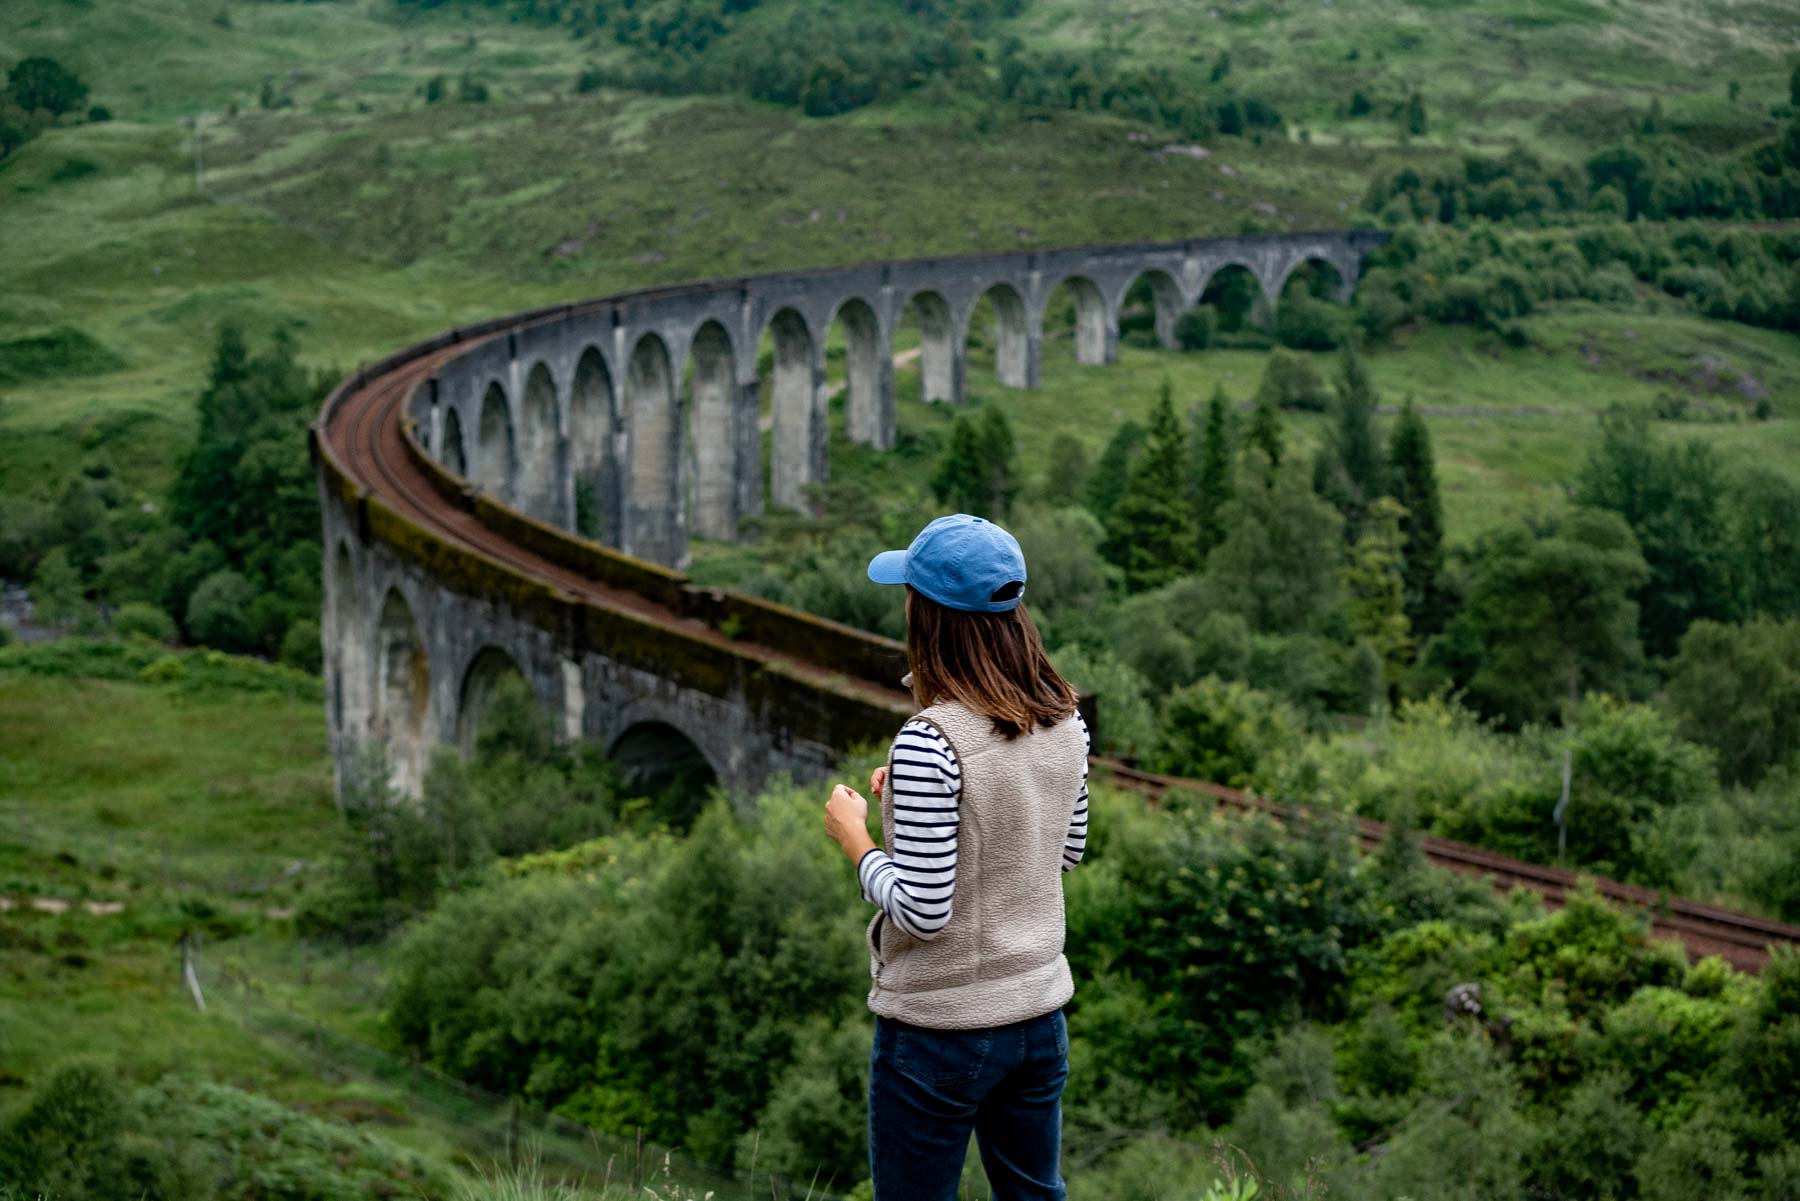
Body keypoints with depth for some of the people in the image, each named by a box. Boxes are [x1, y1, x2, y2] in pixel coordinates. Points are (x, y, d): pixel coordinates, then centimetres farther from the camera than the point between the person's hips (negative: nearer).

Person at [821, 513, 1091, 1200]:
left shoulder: (931, 743, -23)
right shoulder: (1064, 723, -2)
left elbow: (921, 912, -23)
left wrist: (854, 836, -7)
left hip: (940, 1029, -7)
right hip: (1039, 1011, 7)